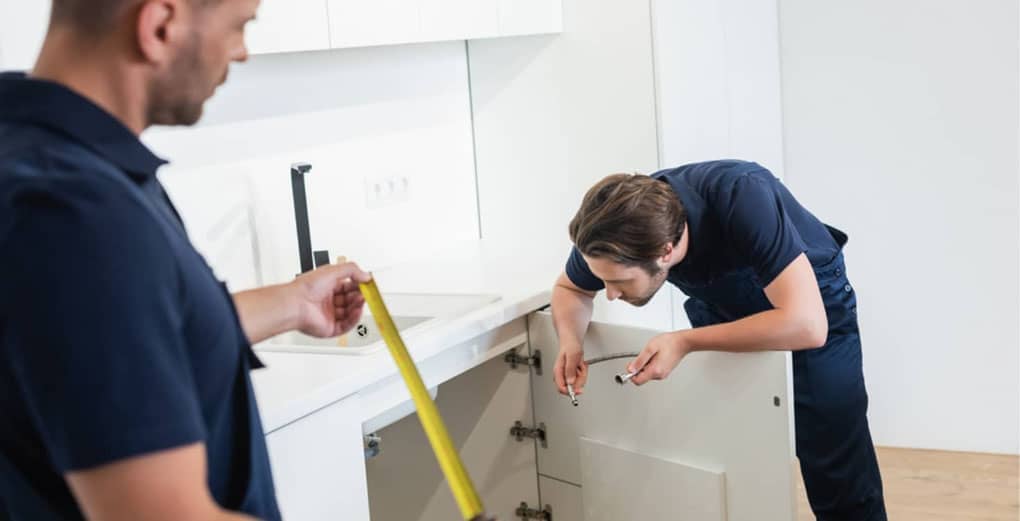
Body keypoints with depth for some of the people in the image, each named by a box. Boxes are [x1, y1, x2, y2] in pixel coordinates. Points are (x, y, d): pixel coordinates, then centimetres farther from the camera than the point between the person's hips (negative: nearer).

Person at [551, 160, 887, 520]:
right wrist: (570, 341, -24)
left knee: (843, 489, -8)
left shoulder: (742, 198, -39)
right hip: (721, 307, 4)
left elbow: (807, 324, -43)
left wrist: (685, 343, -41)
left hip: (811, 300, -4)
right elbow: (570, 288, -3)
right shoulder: (613, 229, -24)